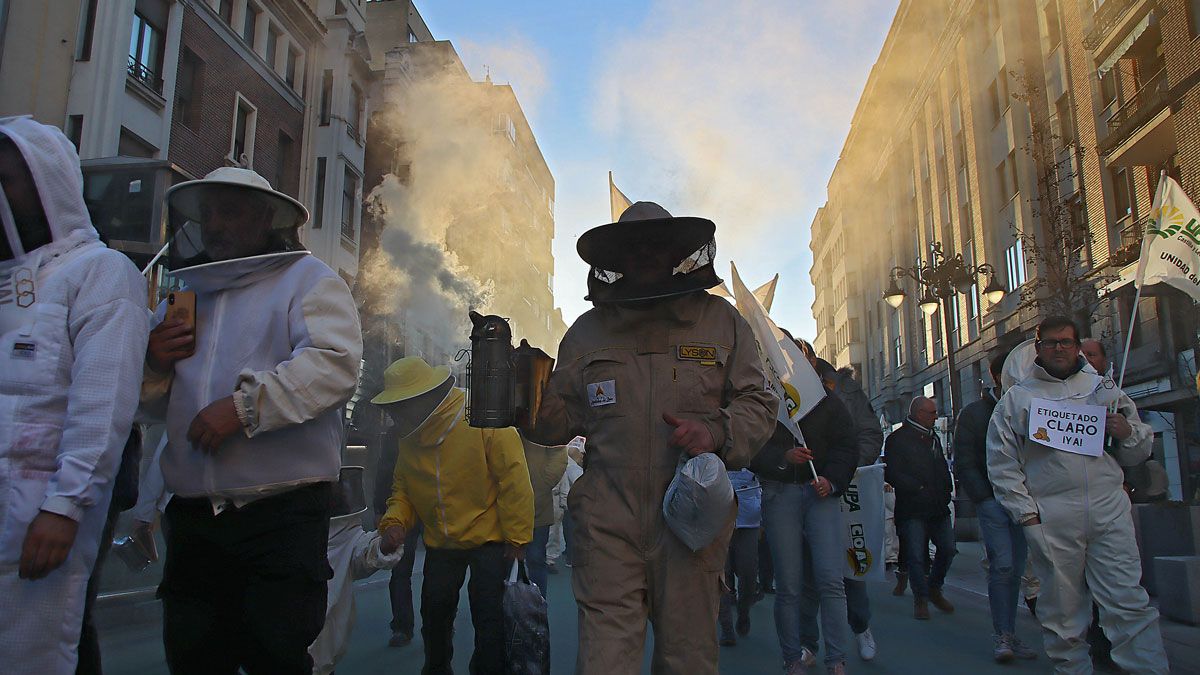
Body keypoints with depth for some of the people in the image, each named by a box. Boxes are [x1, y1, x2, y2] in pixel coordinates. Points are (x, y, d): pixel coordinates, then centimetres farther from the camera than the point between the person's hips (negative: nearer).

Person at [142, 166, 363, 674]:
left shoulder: (307, 280, 0)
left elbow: (334, 364, -18)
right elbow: (154, 403, 26)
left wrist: (246, 404, -23)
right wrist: (155, 365, 4)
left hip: (283, 515, -6)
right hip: (192, 518, 7)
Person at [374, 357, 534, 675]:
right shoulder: (408, 438, -1)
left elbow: (514, 478, -20)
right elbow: (402, 488, 9)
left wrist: (517, 537, -18)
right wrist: (395, 521, -12)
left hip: (489, 538, -6)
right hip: (440, 543, 6)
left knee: (488, 620, -2)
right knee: (434, 614, 16)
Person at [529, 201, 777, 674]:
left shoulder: (721, 321, 9)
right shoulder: (588, 330, 11)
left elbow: (758, 403, 7)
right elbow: (562, 413, 15)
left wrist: (717, 429, -12)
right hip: (608, 524, 0)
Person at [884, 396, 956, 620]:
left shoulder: (933, 438, 18)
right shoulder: (898, 439, -5)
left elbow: (943, 469, 24)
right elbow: (892, 474, -13)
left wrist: (945, 493, 9)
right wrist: (919, 489, -13)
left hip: (938, 508, 7)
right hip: (912, 510, -6)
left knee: (948, 549, 3)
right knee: (916, 555, -4)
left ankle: (934, 588, 24)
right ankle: (921, 599, 9)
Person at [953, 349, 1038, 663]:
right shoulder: (973, 413, 4)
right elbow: (964, 464, 1)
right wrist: (984, 498, -8)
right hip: (993, 500, -3)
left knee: (1016, 570, 5)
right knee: (1002, 566, -11)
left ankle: (1009, 636, 14)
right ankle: (1002, 637, -3)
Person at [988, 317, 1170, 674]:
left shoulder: (1103, 387, 15)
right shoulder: (1016, 397, 9)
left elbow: (1138, 450, 19)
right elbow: (1002, 462, 6)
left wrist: (1128, 432, -4)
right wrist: (1025, 511, -3)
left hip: (1110, 512, 1)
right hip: (1051, 520, -1)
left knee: (1129, 602, -3)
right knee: (1062, 608, 5)